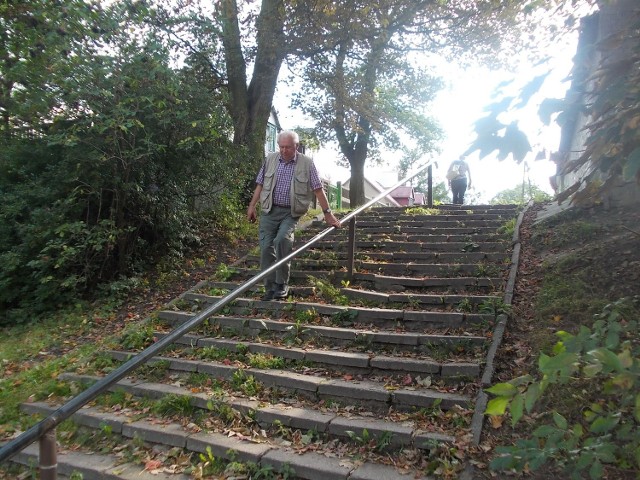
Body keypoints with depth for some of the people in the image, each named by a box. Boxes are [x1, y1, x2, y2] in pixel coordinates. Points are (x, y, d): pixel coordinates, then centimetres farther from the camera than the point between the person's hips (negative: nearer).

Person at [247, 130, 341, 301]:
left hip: (291, 213, -3)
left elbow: (318, 190, -1)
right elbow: (260, 185, 12)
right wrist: (252, 206, 5)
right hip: (269, 211, 3)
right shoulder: (270, 159, 7)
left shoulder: (306, 163, -1)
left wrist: (327, 213, -3)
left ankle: (282, 284, -13)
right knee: (266, 248, -4)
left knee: (282, 240, -27)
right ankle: (270, 288, 7)